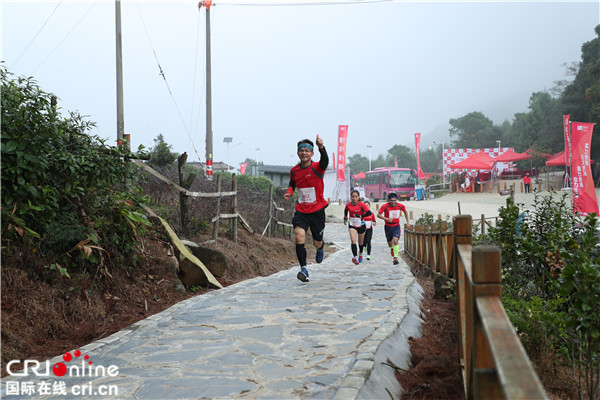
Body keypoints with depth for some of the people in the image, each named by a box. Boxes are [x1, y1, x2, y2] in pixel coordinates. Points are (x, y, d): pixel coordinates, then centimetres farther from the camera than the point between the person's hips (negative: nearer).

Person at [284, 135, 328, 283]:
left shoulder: (317, 168, -13)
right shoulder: (294, 170, 1)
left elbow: (325, 162, -37)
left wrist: (321, 147, -57)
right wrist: (289, 192, -2)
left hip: (317, 211, -2)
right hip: (301, 211, 2)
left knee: (317, 243, 9)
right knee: (299, 235, -23)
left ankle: (320, 248, 49)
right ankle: (303, 269, -15)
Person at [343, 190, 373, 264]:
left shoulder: (361, 205, -17)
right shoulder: (348, 205, -7)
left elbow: (369, 213, -25)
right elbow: (346, 210, 16)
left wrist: (360, 216, -34)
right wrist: (345, 218, 5)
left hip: (361, 226, -1)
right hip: (352, 226, 1)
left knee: (361, 243, 16)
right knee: (353, 241, -22)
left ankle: (360, 254, 45)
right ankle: (355, 257, -32)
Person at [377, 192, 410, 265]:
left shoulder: (400, 206, -8)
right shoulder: (385, 206, -15)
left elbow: (405, 212, 13)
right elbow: (378, 215, -16)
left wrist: (407, 222, 11)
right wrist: (387, 219, -29)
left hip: (396, 226, 0)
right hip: (388, 226, 0)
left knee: (395, 240, -22)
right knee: (390, 243, 12)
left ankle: (395, 257, -15)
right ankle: (392, 248, 49)